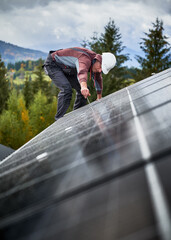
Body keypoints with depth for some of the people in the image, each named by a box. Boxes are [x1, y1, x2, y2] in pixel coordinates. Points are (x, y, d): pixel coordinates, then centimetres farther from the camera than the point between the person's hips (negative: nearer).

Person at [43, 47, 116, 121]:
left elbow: (98, 79, 13)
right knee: (66, 88, -28)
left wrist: (99, 98, 22)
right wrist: (84, 87, -80)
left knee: (81, 89, 4)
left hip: (66, 70, 9)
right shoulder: (85, 59, -36)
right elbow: (82, 72, -59)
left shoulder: (96, 62, -6)